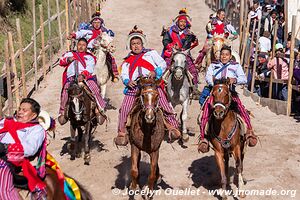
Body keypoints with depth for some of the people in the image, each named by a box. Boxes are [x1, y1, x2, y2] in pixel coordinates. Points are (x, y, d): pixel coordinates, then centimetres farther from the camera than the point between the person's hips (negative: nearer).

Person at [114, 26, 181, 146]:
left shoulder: (151, 53, 24)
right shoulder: (127, 61, 29)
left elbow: (163, 64, 12)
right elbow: (123, 75, 17)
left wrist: (155, 72, -8)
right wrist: (128, 81, -7)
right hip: (134, 87, 2)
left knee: (164, 103, -15)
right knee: (124, 109, -13)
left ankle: (172, 126, -2)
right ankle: (122, 133, -2)